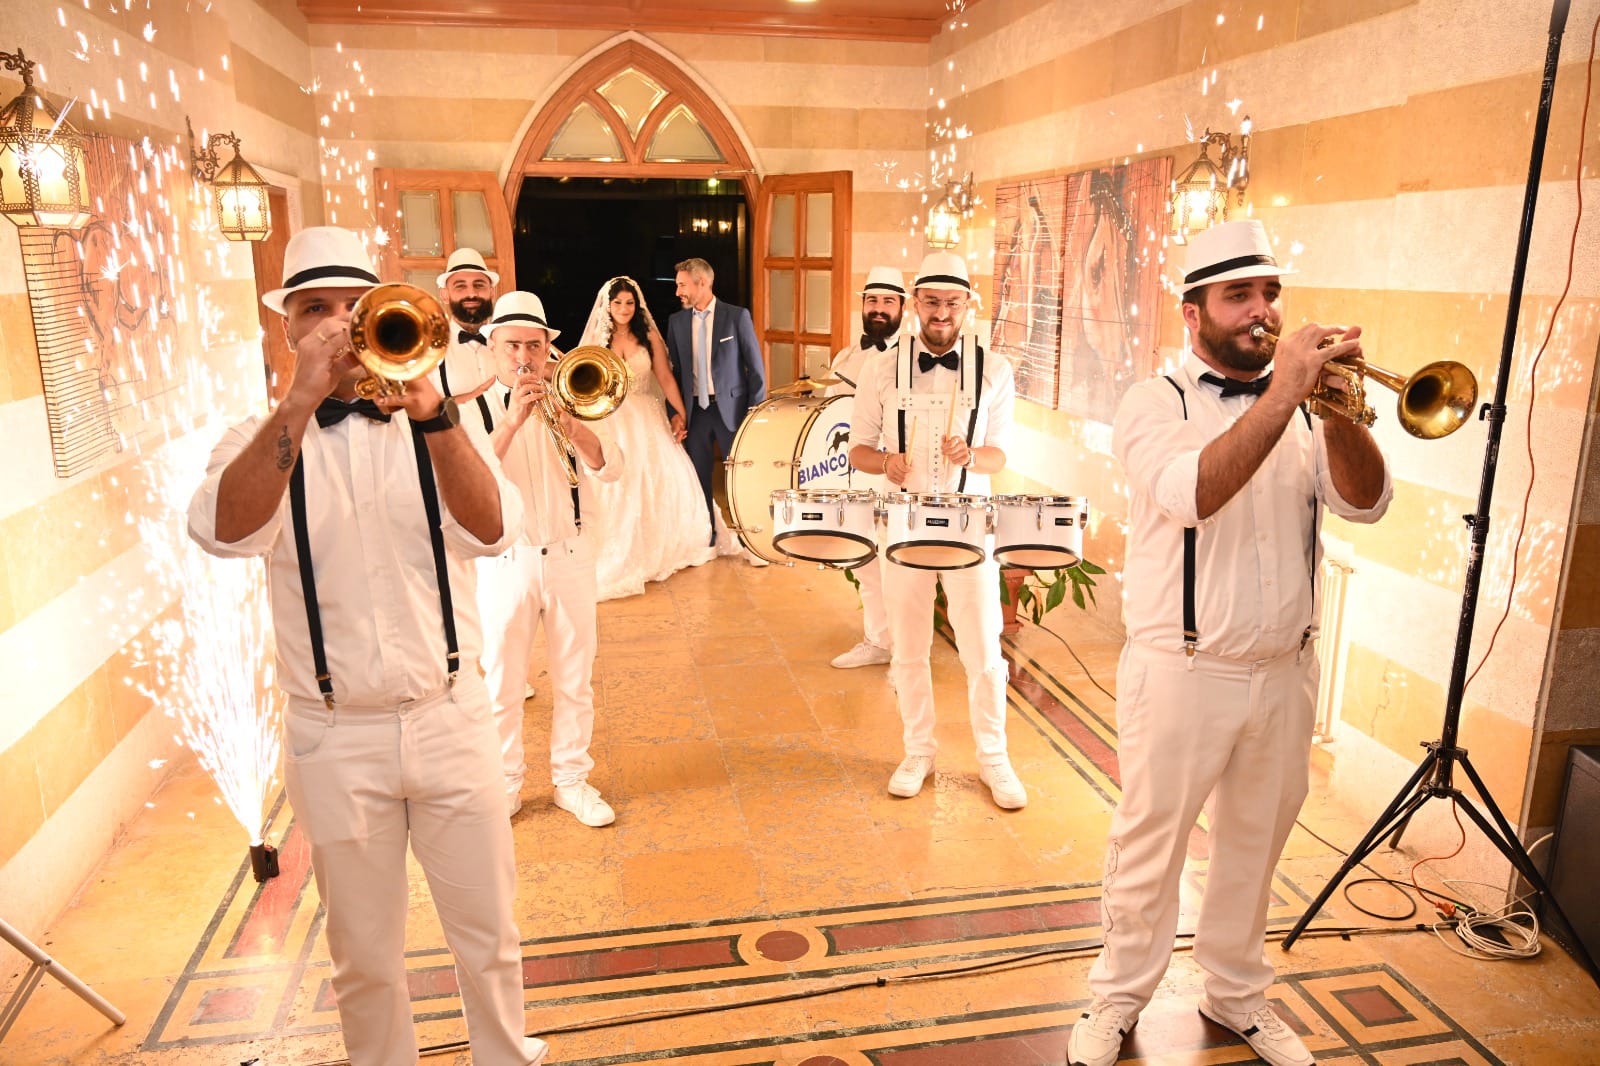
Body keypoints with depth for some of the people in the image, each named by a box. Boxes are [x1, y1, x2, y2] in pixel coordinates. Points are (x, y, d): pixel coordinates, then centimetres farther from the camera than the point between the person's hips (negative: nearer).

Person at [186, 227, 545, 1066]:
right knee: (365, 960, 15)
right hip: (334, 738, 0)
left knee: (488, 939, 13)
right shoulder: (263, 439, 0)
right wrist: (301, 402, -29)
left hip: (450, 720, 0)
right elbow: (225, 531, -22)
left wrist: (432, 414, -32)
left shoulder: (436, 425, 0)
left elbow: (491, 530, -19)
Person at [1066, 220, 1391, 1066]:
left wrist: (1338, 410, -18)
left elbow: (1366, 501, -3)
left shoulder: (1303, 406, 8)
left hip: (1284, 671, 5)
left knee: (1254, 844, 18)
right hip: (1183, 672, -4)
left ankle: (1236, 994, 38)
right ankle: (1118, 997, 28)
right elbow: (1195, 493, -25)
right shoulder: (1156, 403, -6)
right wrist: (1282, 396, -24)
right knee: (1149, 845, 8)